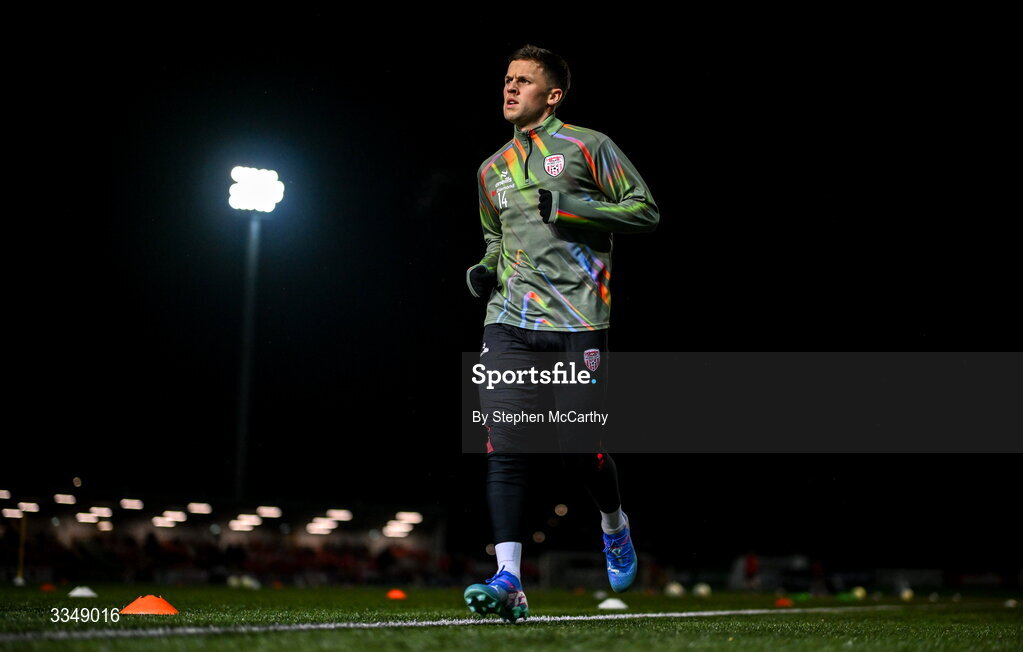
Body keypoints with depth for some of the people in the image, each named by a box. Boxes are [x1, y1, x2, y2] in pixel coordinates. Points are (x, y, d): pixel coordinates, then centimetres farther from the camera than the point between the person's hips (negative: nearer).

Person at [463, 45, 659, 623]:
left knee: (580, 451, -2)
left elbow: (646, 211, 1)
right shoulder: (493, 170, 21)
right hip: (510, 321, 4)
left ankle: (615, 525, 31)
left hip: (577, 323, -4)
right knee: (505, 449, -10)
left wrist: (574, 208, -11)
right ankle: (509, 582, -12)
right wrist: (486, 270, 12)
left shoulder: (587, 147, 4)